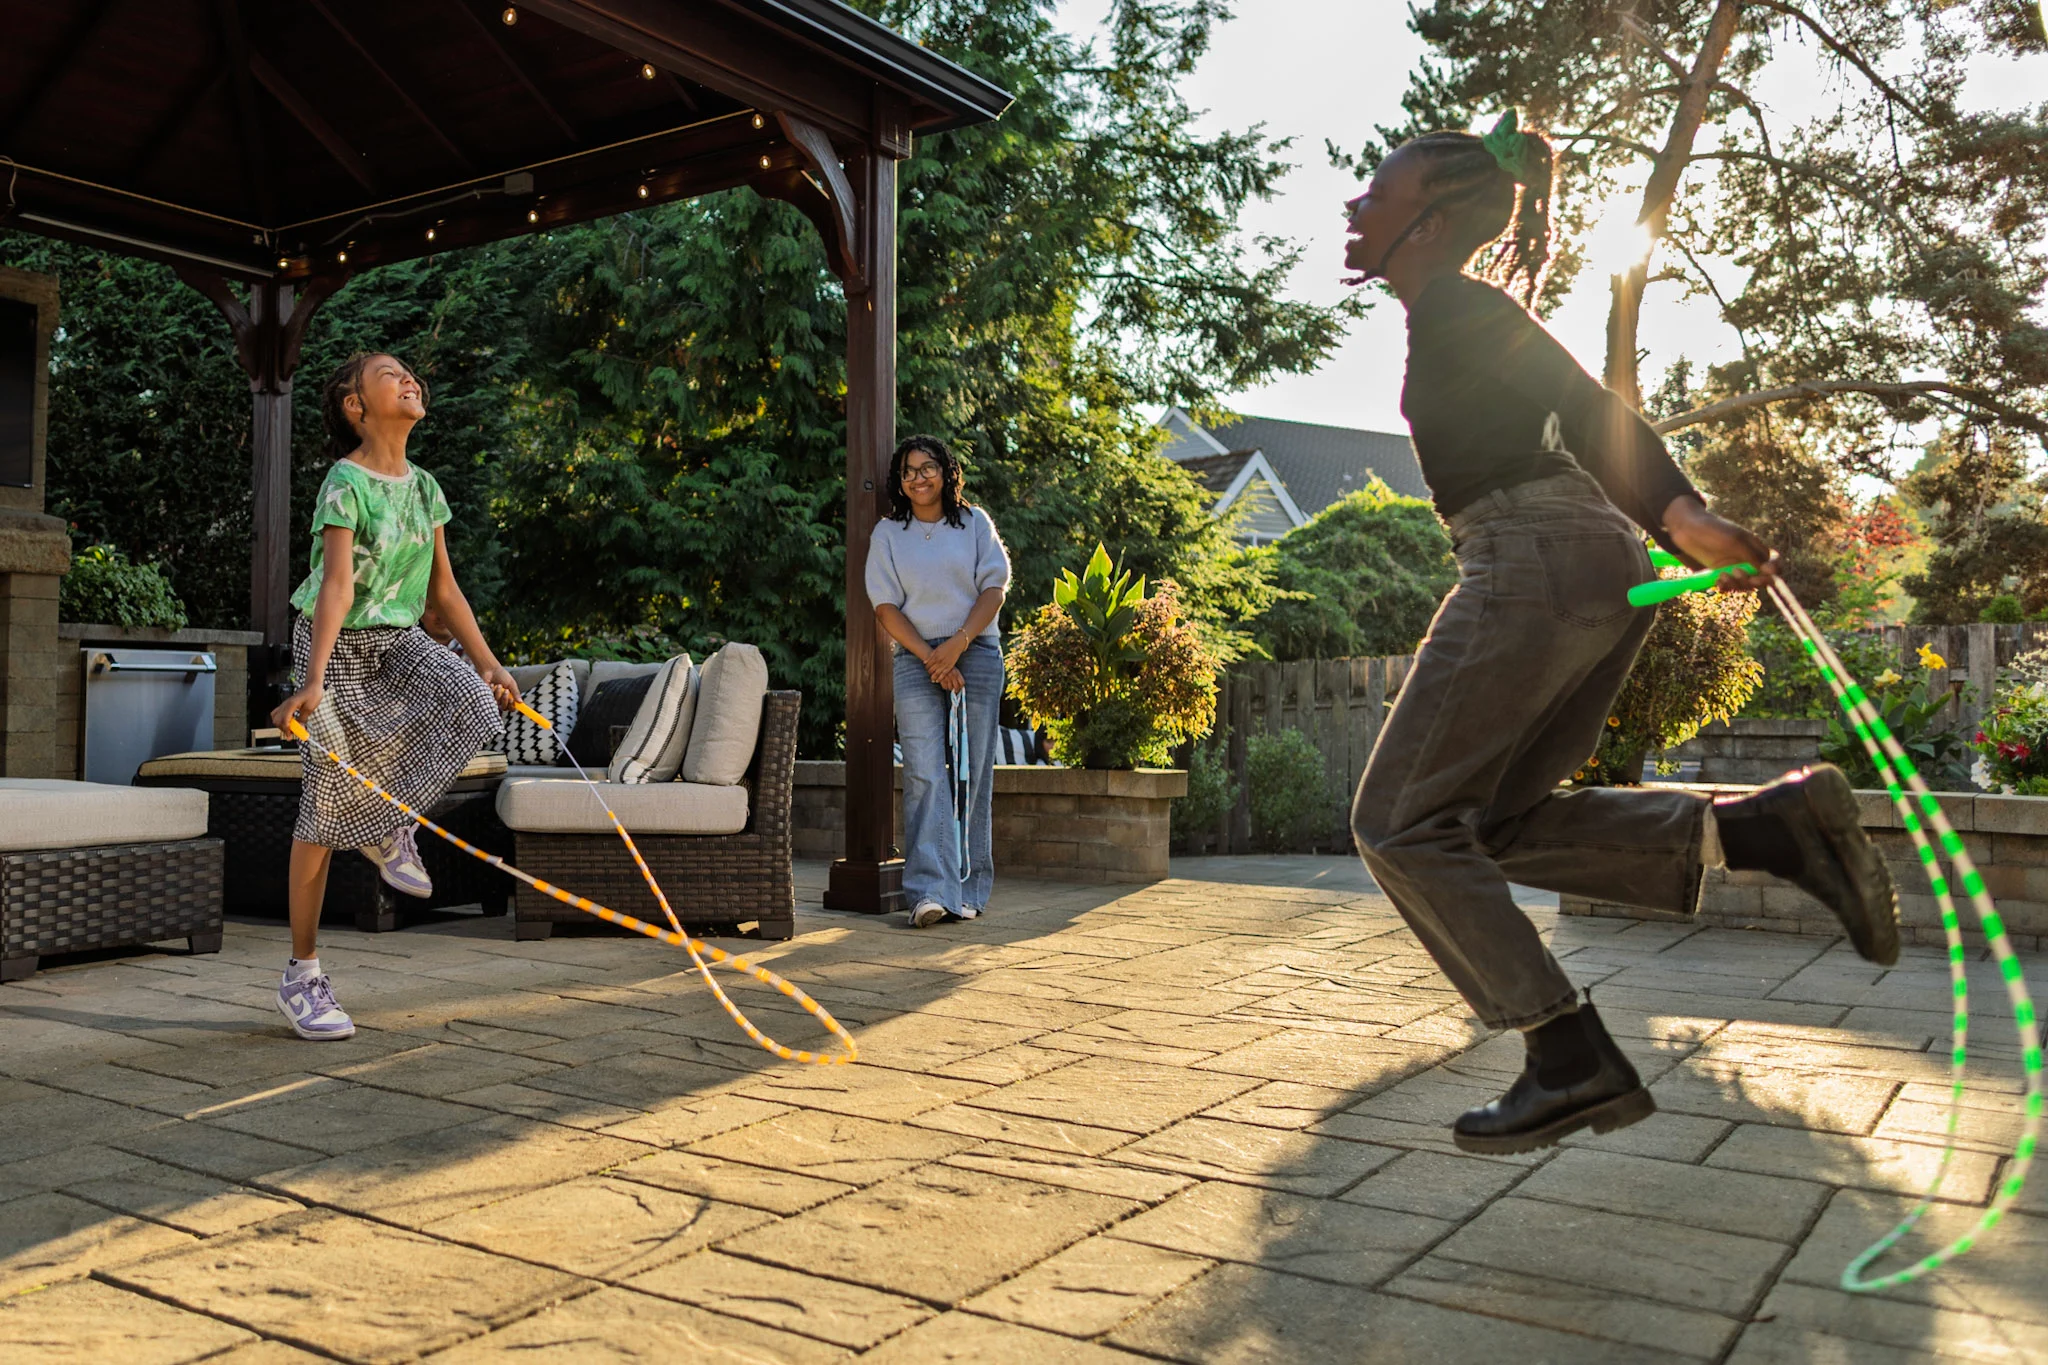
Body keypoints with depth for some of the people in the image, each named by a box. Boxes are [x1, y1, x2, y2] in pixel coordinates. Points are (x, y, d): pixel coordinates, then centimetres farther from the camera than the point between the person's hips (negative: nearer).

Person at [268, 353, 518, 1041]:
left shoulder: (424, 486, 7)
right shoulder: (345, 483, -14)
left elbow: (442, 588, 11)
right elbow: (336, 585, -26)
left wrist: (487, 663, 8)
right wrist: (313, 682, -34)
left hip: (400, 640, 6)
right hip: (339, 645, -6)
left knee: (469, 696, -25)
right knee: (326, 806, -5)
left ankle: (389, 824, 2)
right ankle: (301, 975, 8)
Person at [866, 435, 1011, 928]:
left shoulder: (974, 523, 10)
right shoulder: (888, 533, 11)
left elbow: (994, 589, 1)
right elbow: (886, 607, 3)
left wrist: (958, 643, -13)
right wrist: (930, 657, -10)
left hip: (977, 654, 0)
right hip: (917, 661, 0)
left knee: (973, 776, -1)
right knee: (924, 777, -12)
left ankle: (969, 890, 6)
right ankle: (930, 892, -17)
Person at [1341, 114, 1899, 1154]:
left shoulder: (1452, 306, -4)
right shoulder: (1462, 318, 25)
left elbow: (1585, 404, -17)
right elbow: (1580, 414, 23)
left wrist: (1682, 517, -28)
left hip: (1532, 563, -10)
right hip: (1600, 568, 10)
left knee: (1404, 825, -4)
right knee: (1498, 822, 14)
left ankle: (1574, 1066, -6)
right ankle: (1774, 827, 3)